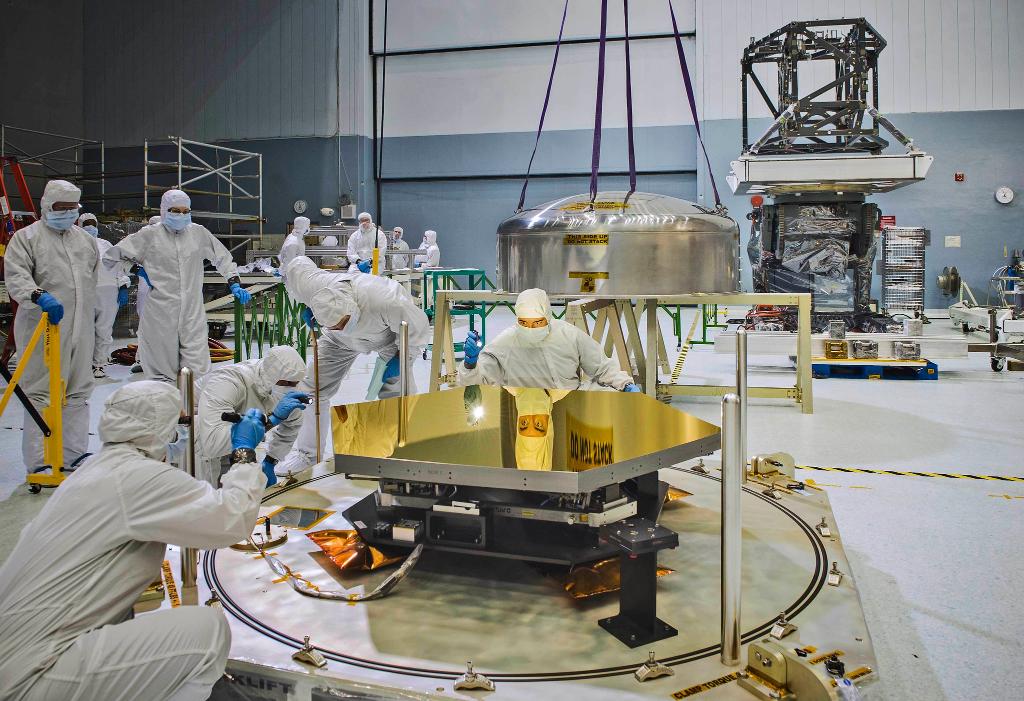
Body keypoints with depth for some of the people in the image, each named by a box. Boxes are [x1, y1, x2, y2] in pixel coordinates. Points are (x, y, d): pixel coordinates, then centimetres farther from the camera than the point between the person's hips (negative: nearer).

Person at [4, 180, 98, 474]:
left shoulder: (85, 239, 17)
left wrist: (92, 314, 23)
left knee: (78, 392, 10)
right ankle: (40, 462, 0)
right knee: (42, 394, -5)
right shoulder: (27, 237, -1)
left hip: (81, 329, 6)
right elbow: (16, 277, -14)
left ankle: (75, 455, 19)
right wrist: (39, 296, -32)